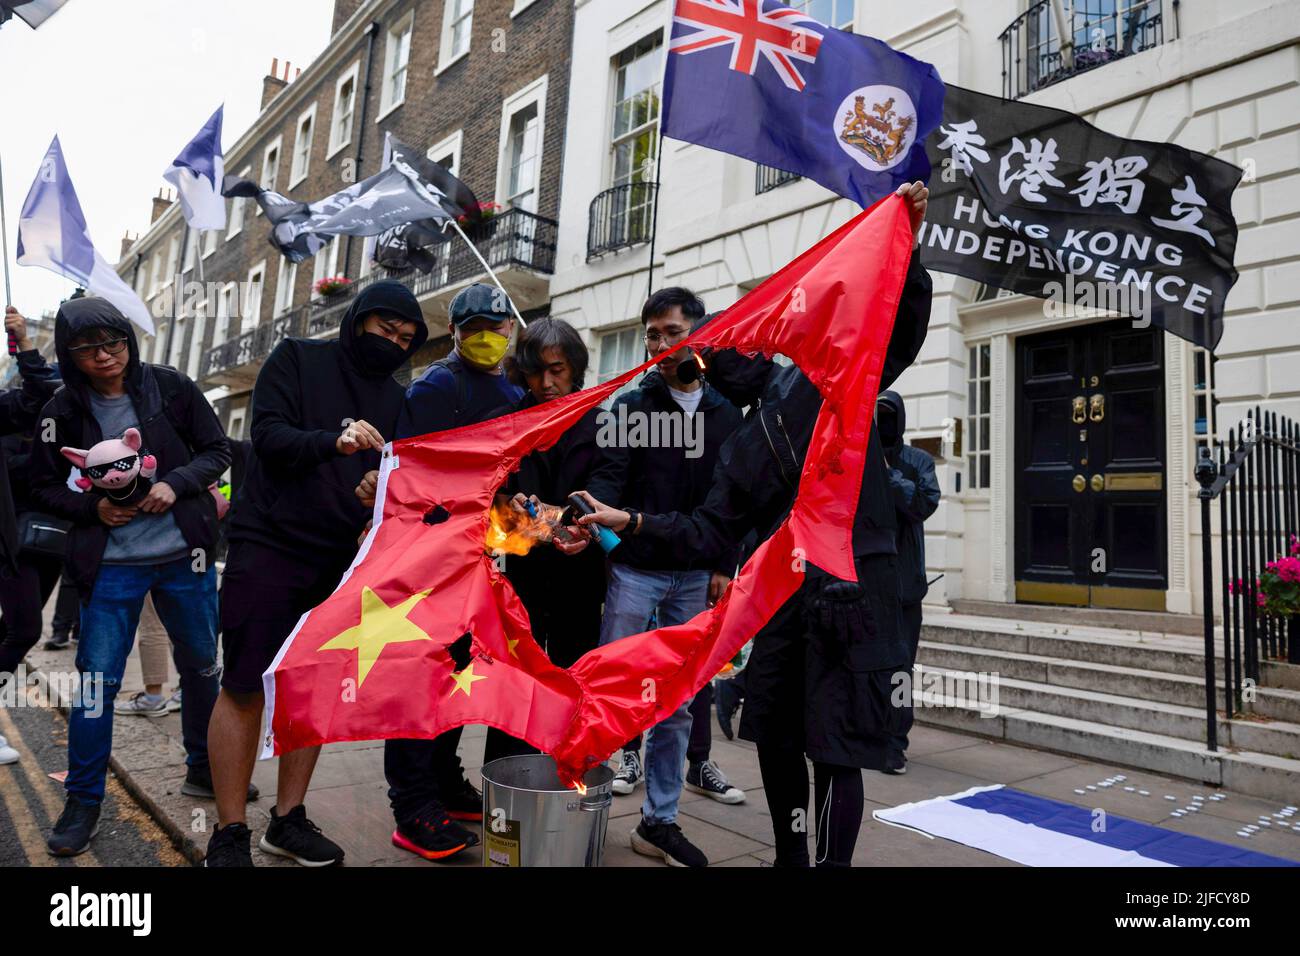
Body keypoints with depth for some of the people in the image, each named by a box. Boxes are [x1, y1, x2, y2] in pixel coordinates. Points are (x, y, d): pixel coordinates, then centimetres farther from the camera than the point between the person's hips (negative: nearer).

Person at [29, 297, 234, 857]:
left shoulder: (170, 388, -3)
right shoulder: (63, 410, -2)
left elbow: (217, 451, 1)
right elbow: (45, 488, 4)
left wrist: (175, 484, -16)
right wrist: (94, 506, -14)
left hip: (183, 556, 1)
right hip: (110, 565, -1)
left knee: (202, 665, 13)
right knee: (97, 681, -1)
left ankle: (203, 770, 33)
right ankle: (83, 803, 17)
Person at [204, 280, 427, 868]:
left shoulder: (393, 397, 14)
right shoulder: (298, 359, 2)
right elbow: (268, 435, -10)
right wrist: (333, 441, -27)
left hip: (340, 560, 5)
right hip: (269, 547, -4)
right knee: (245, 687, -2)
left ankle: (288, 819, 20)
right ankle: (229, 833, 10)